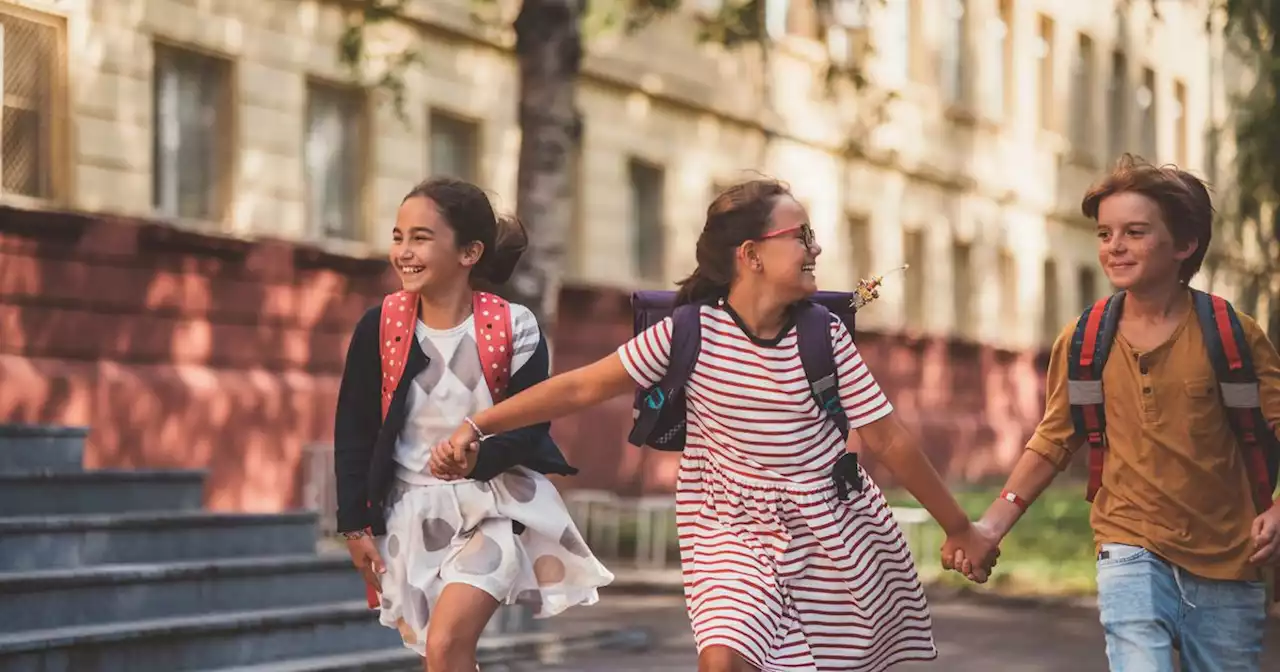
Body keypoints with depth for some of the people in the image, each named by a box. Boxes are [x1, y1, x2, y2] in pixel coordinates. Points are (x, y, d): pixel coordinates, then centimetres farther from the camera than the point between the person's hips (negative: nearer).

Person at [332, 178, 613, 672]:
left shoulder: (512, 328, -11)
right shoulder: (379, 327, -7)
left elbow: (531, 428, -9)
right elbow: (354, 432, 0)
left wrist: (476, 454, -26)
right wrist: (355, 525, -1)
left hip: (494, 505, -3)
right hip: (414, 509, 3)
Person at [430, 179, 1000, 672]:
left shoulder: (824, 335, -8)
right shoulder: (691, 332, -12)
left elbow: (888, 439, -2)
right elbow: (581, 387, -11)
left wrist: (958, 529, 2)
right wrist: (476, 427, -18)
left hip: (836, 534, 2)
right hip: (739, 531, -2)